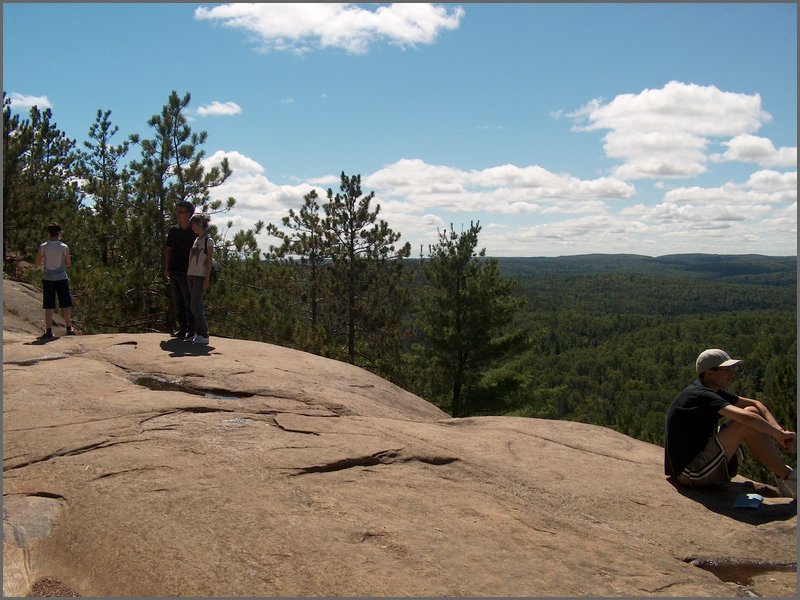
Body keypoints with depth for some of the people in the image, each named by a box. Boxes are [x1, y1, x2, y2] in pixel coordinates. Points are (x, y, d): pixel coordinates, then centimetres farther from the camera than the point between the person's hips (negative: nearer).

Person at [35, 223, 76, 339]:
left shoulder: (42, 247, -3)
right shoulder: (64, 247, -5)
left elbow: (37, 263, 5)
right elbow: (68, 264, 2)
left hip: (47, 279, 1)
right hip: (61, 278, -1)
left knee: (48, 307, 4)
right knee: (66, 305, 6)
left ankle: (48, 331, 4)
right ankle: (69, 329, 6)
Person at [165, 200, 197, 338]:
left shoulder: (194, 232, -5)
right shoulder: (173, 230, 10)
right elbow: (168, 250, 14)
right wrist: (166, 269, 7)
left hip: (187, 273, -6)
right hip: (174, 273, 6)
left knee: (189, 303, -2)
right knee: (177, 304, 12)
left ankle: (192, 330, 6)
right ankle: (182, 328, 21)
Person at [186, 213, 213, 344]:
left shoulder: (209, 241, -4)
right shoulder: (196, 240, 16)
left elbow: (209, 261, -8)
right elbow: (192, 259, 15)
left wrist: (207, 279, -13)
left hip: (201, 277, -7)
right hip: (191, 275, 7)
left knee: (195, 307, -12)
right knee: (197, 306, 7)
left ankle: (204, 335, -8)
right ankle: (199, 333, 10)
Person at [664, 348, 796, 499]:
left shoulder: (714, 392, 10)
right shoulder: (702, 396, -20)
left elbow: (755, 404, 12)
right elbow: (747, 418, -30)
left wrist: (780, 431, -3)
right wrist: (780, 435, -15)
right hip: (691, 474, -10)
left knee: (753, 411, 8)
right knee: (746, 424, -20)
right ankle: (788, 479, -7)